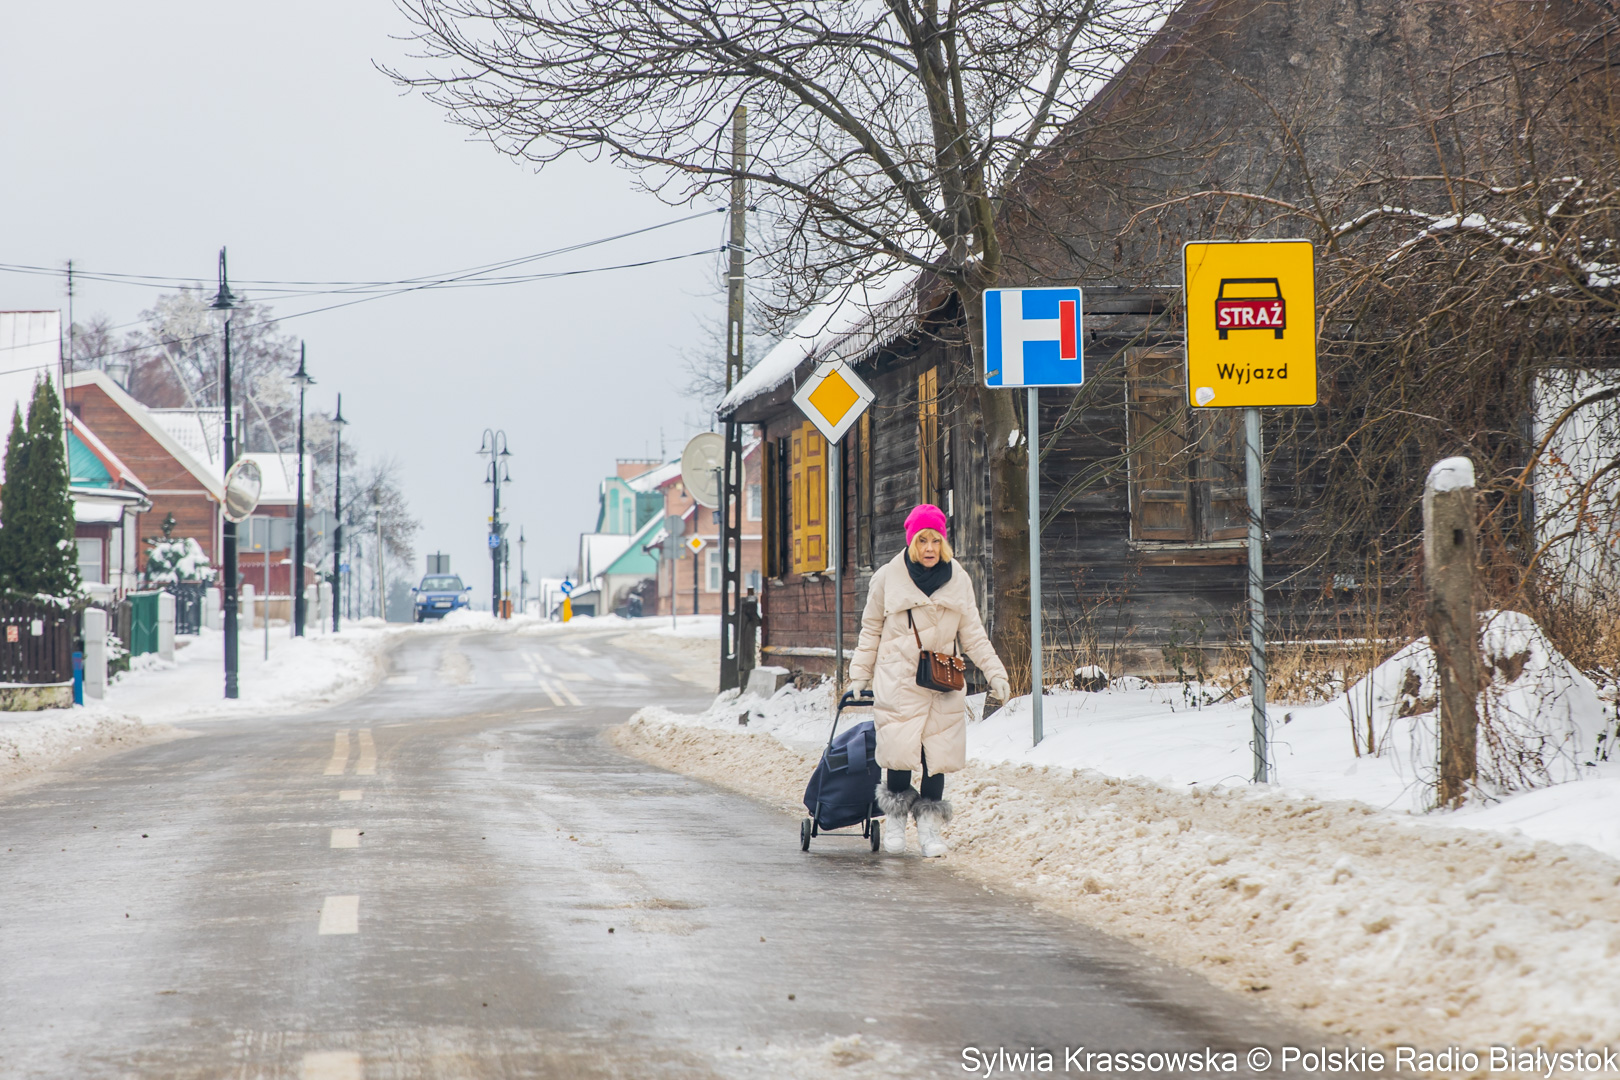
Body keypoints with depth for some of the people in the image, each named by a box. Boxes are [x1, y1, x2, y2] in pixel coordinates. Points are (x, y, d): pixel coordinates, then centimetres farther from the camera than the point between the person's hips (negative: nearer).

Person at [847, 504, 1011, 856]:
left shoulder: (958, 580, 7)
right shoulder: (888, 577, 2)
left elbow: (973, 633, 12)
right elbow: (871, 631, 10)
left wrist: (995, 672, 4)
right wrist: (860, 676, 8)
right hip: (898, 679, -2)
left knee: (937, 753, -2)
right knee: (901, 750, -9)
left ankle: (929, 826, 10)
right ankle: (895, 819, 11)